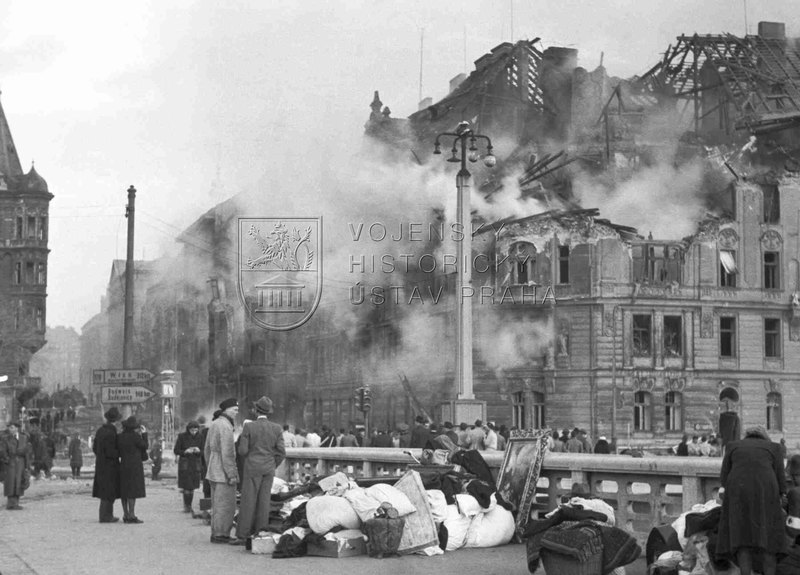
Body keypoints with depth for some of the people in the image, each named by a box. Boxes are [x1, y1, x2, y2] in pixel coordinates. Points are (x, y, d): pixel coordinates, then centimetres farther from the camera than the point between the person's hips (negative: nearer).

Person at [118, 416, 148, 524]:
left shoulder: (120, 437, 4)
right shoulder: (135, 436, -14)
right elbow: (145, 446, -1)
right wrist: (144, 434, 9)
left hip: (123, 465, 7)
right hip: (134, 465, -7)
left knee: (124, 491, 10)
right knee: (133, 491, -6)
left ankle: (126, 515, 13)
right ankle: (131, 516, -7)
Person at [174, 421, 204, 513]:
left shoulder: (200, 437, 1)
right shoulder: (182, 436, -6)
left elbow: (203, 452, 6)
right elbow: (176, 451, -3)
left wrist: (198, 451, -18)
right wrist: (185, 451, -21)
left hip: (196, 464, 2)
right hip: (185, 464, -2)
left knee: (192, 487, 2)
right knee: (186, 487, -9)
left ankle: (189, 506, 12)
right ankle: (186, 506, 2)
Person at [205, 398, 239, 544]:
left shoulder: (214, 424, 13)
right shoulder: (225, 426, -17)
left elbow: (207, 449, 20)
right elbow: (227, 453, -21)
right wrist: (232, 474, -19)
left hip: (213, 472, 10)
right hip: (224, 472, -10)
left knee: (217, 504, 15)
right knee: (226, 505, -5)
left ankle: (216, 533, 19)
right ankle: (220, 534, -3)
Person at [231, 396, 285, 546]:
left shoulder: (249, 427, -9)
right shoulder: (276, 428, 0)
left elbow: (242, 451, -10)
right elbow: (281, 452, -1)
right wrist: (272, 467, 13)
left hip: (252, 467, -3)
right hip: (269, 469, 3)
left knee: (248, 501, -2)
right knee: (263, 501, 6)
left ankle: (242, 536, -2)